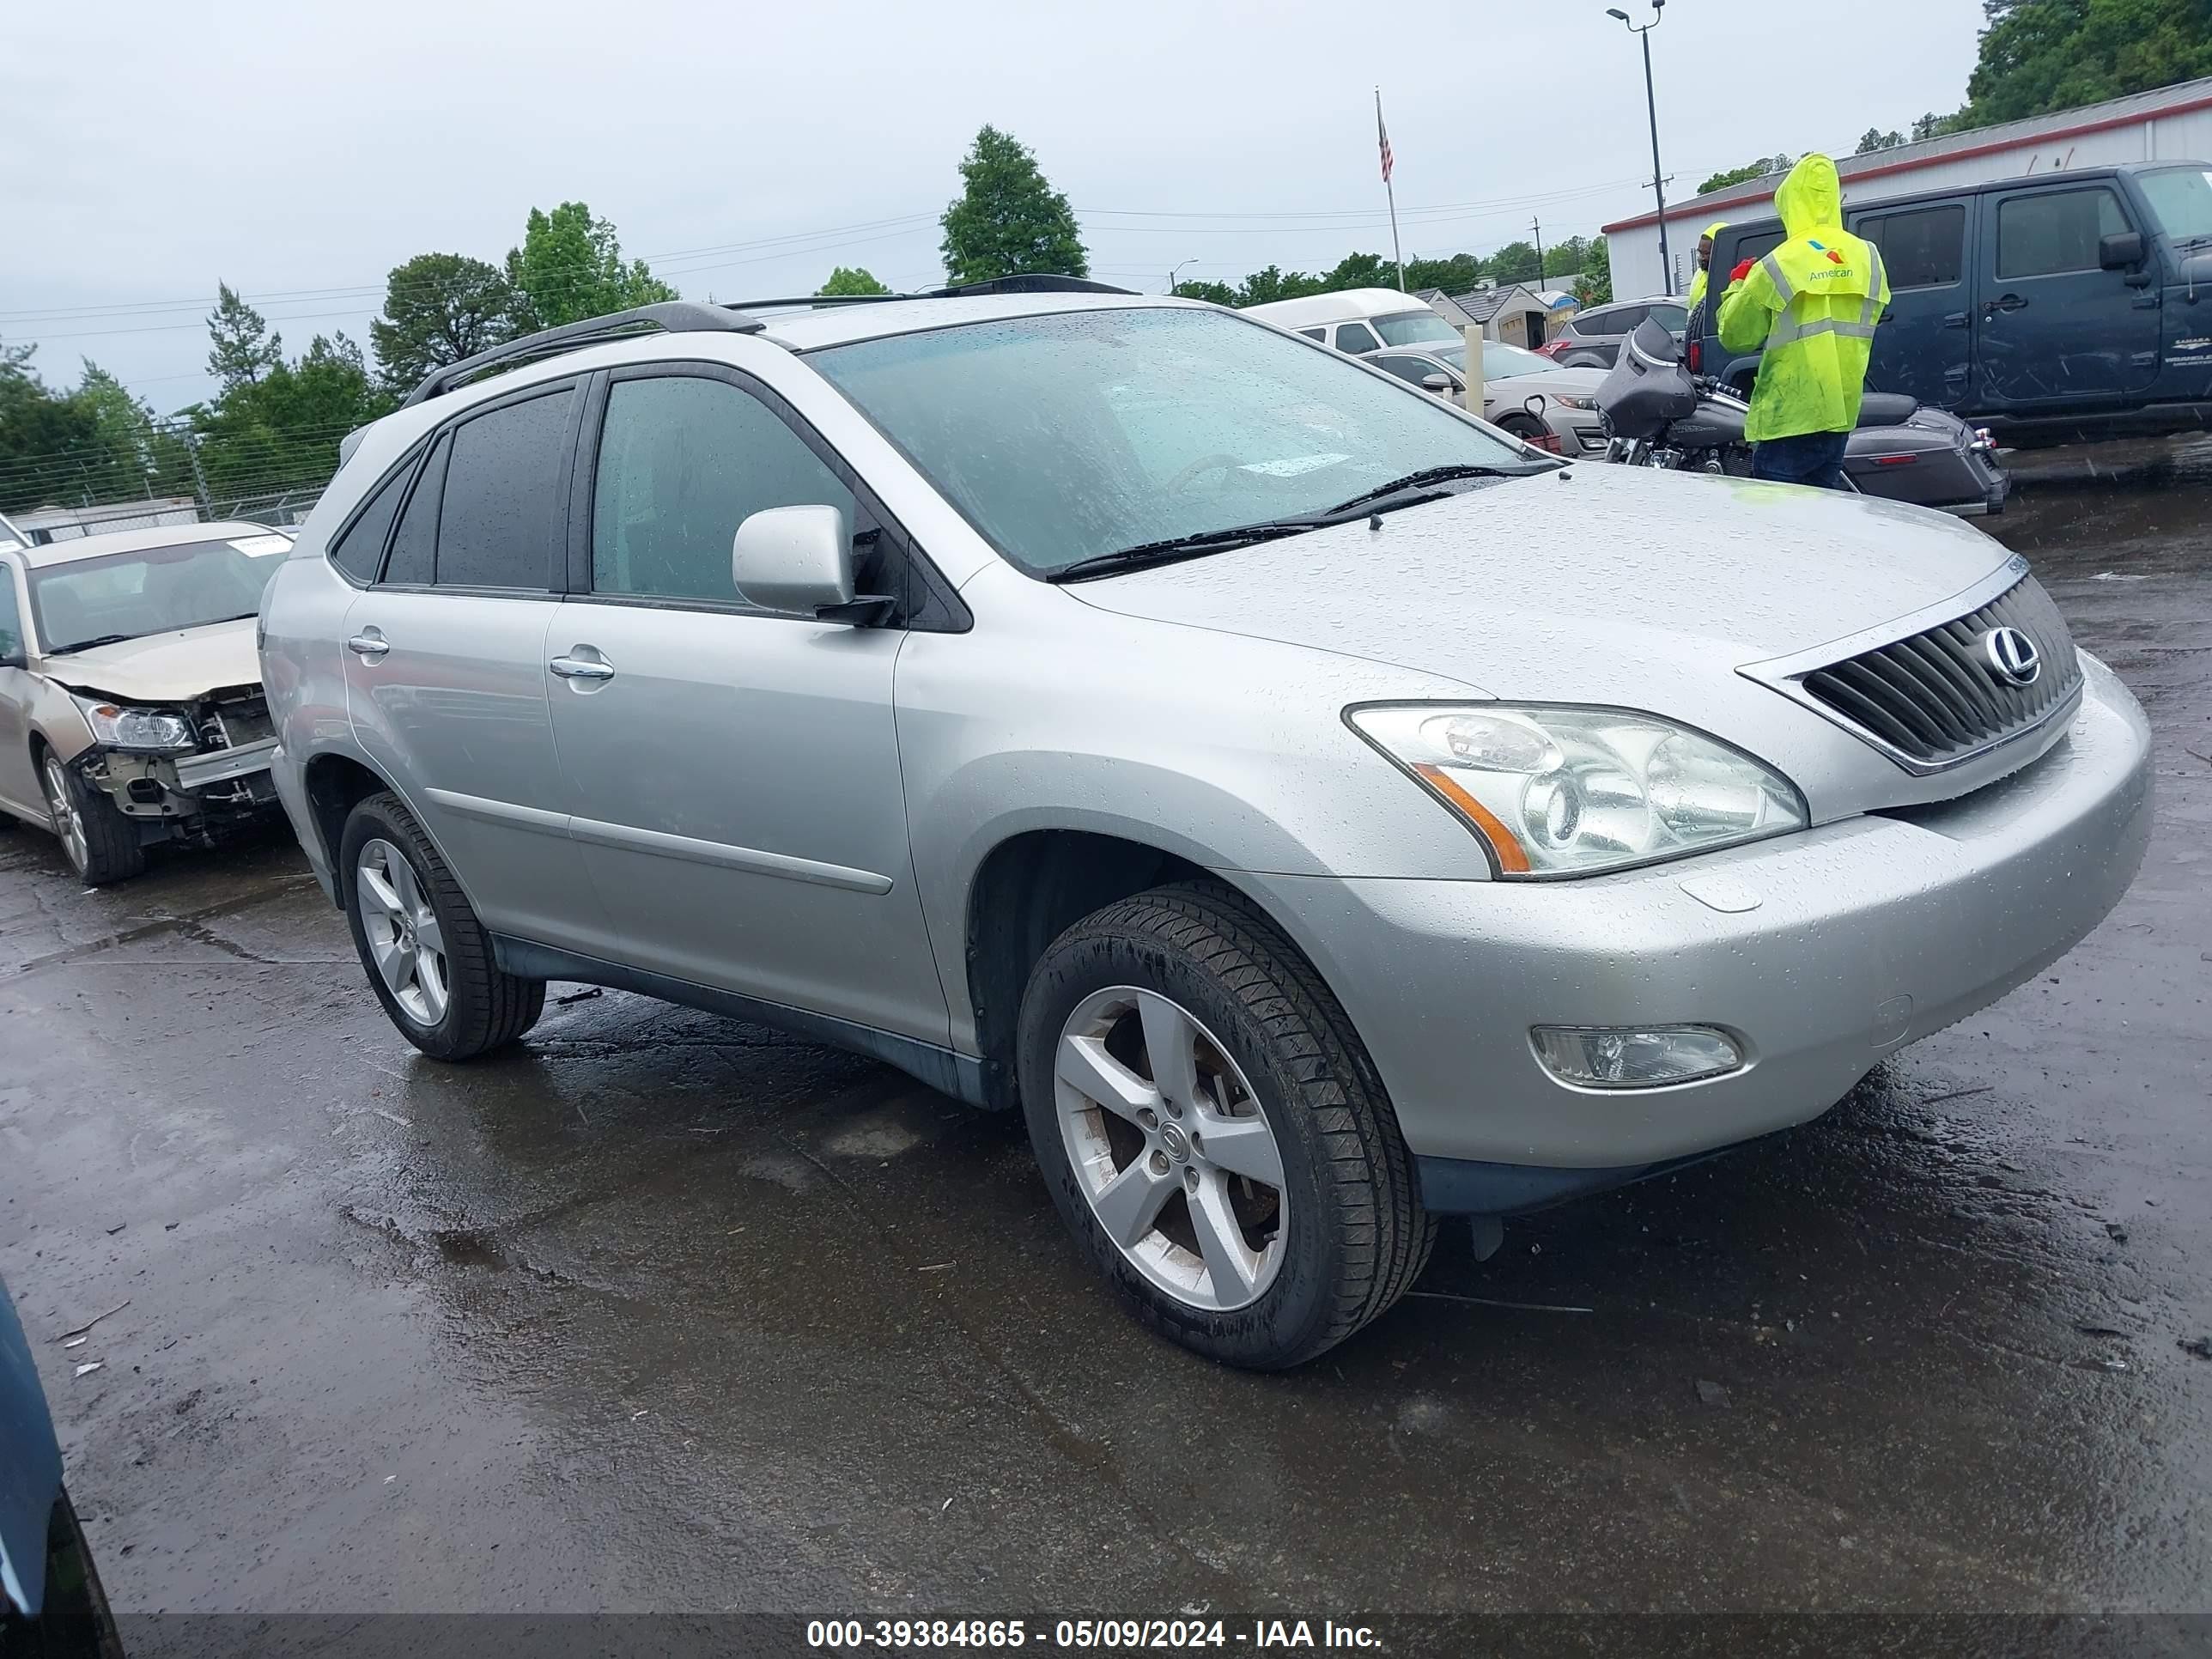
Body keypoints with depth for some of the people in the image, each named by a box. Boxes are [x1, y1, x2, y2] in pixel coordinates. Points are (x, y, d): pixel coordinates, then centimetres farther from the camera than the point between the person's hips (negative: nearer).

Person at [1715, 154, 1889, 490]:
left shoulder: (1777, 266, -12)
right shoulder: (1868, 257, 6)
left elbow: (1735, 335, -6)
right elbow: (1869, 320, 18)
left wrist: (1737, 286, 10)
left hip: (1789, 415, -7)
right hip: (1843, 409, 7)